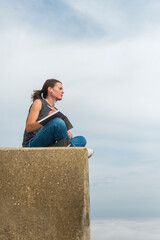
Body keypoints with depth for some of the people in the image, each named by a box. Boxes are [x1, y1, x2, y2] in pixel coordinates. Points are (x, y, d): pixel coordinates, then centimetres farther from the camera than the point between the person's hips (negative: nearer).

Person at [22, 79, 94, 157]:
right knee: (58, 122, -29)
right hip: (32, 145, -7)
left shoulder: (55, 111, 23)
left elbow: (68, 134, 17)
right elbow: (28, 128, -7)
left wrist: (69, 134, -8)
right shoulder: (38, 103, 5)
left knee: (82, 139, -9)